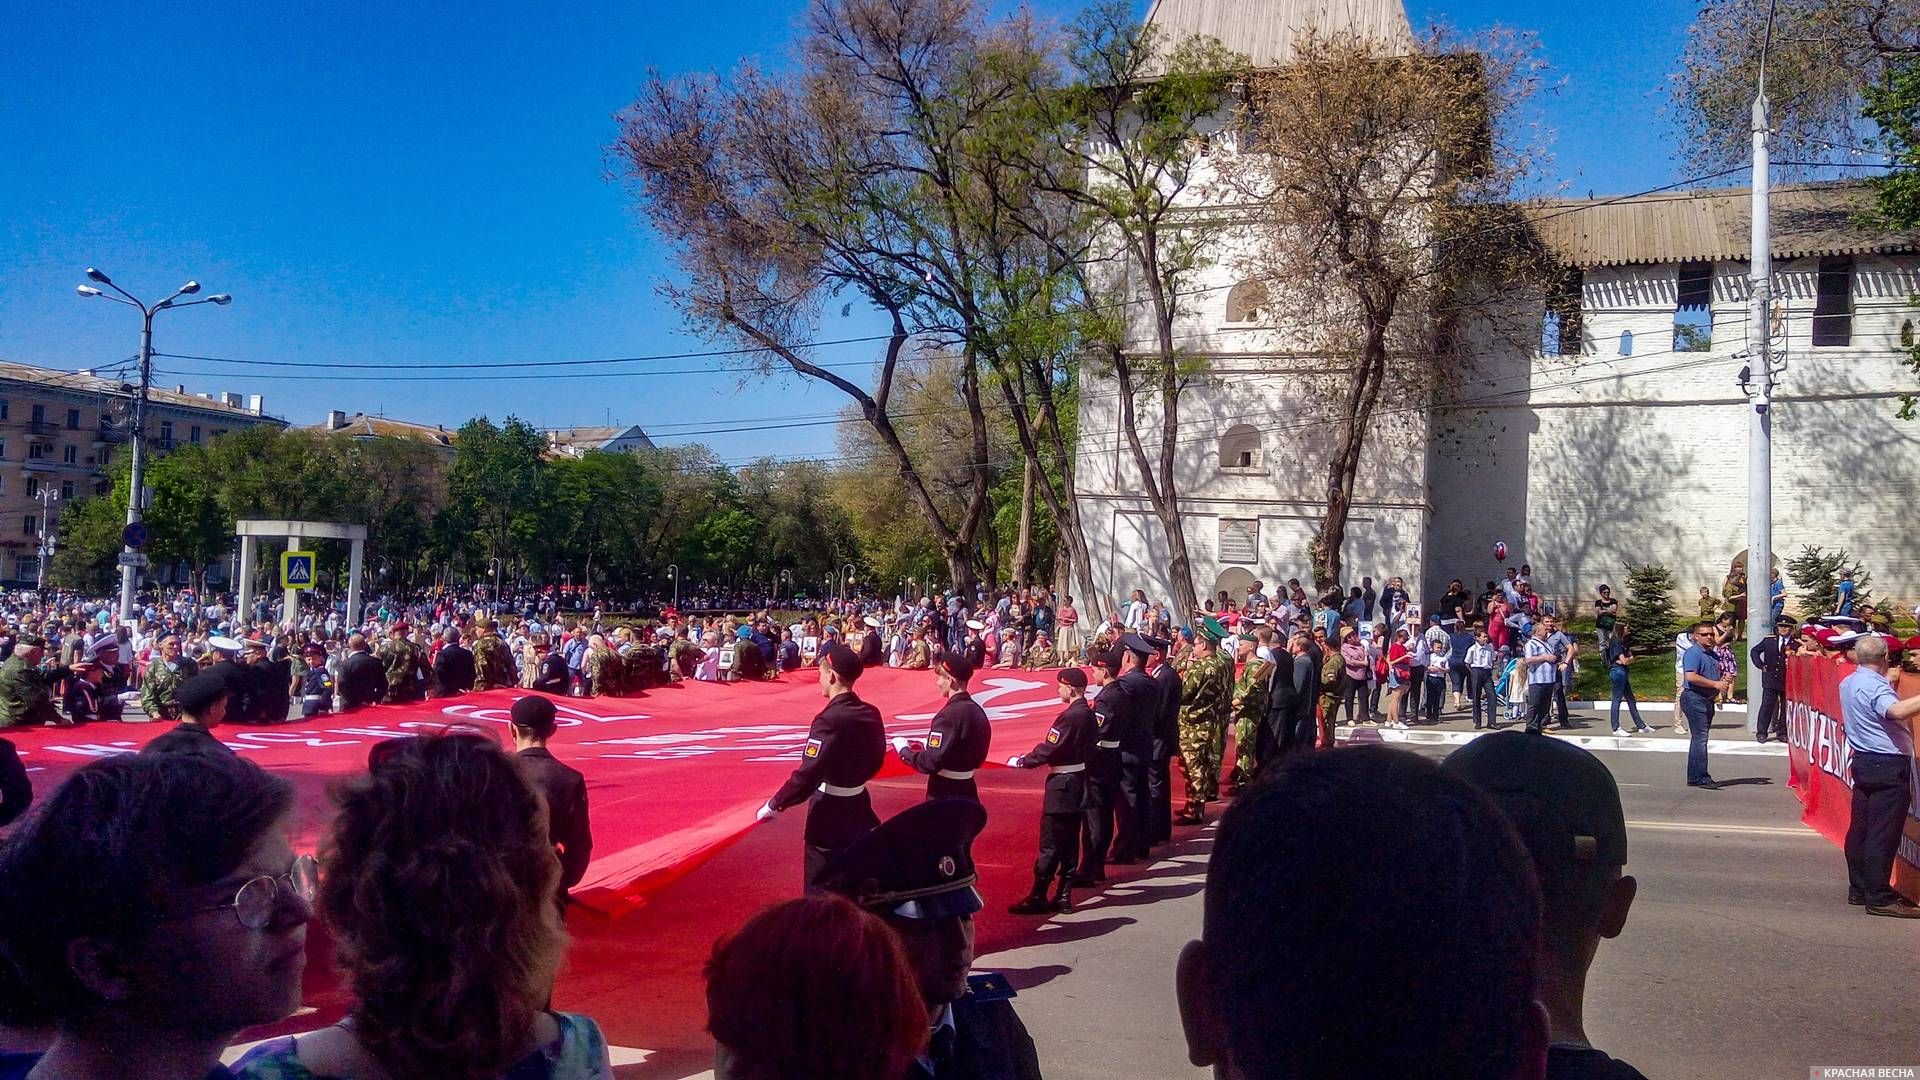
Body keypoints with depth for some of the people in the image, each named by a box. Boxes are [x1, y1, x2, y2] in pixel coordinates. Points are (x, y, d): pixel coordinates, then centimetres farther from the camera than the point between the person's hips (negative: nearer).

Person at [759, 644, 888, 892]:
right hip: (858, 808, 7)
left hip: (829, 815, -7)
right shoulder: (871, 714, -1)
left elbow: (807, 776, -24)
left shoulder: (830, 719, -23)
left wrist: (774, 805, -13)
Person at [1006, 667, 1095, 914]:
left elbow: (1048, 749, -18)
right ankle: (1064, 896, 16)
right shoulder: (1088, 713, 7)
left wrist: (1020, 762, -5)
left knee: (1050, 844, -3)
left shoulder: (1069, 716, -20)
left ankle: (1038, 898, 2)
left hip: (1062, 784, -9)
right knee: (1070, 842, 11)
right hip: (1079, 783, 9)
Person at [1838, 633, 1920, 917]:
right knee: (1884, 834, -6)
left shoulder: (1848, 683, 12)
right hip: (1889, 766, -9)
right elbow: (1897, 710, -38)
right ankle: (1879, 897, -4)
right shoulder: (1875, 686, -17)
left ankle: (1859, 889, 20)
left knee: (1861, 828, 13)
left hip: (1864, 762, 9)